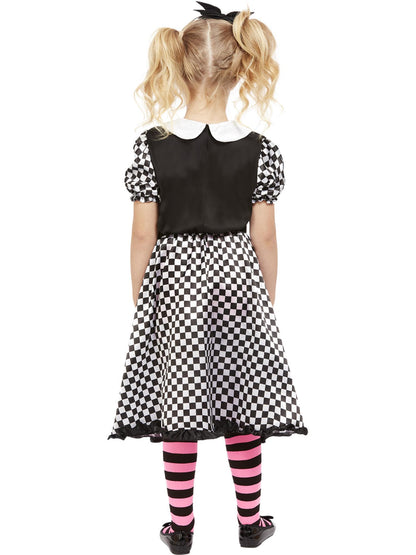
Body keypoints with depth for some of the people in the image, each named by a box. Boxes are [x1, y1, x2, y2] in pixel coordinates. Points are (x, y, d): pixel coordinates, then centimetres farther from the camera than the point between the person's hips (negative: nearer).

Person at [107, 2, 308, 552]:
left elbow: (143, 237, -6)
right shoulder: (260, 149, -8)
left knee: (178, 404, 11)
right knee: (242, 405, 14)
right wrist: (267, 303, 10)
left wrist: (140, 301, 7)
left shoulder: (151, 146, -10)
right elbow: (264, 239, -3)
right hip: (236, 279, 1)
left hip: (174, 280, 0)